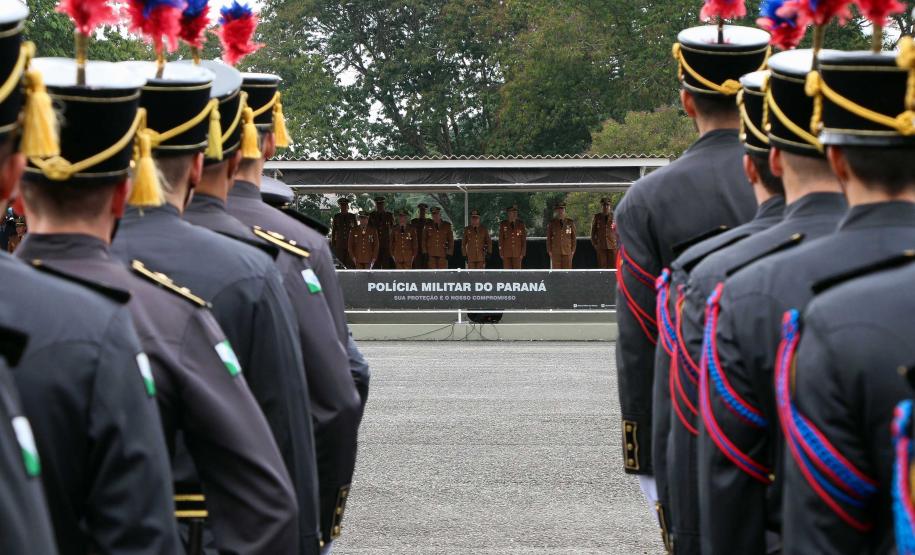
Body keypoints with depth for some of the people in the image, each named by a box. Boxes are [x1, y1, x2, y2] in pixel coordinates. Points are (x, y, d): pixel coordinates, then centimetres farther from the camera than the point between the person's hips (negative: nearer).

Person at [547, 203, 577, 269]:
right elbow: (548, 238, 4)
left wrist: (573, 250, 0)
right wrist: (549, 251, -2)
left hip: (567, 251, 0)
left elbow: (574, 237, 6)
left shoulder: (570, 222, 3)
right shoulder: (552, 223, 2)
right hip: (555, 251, 0)